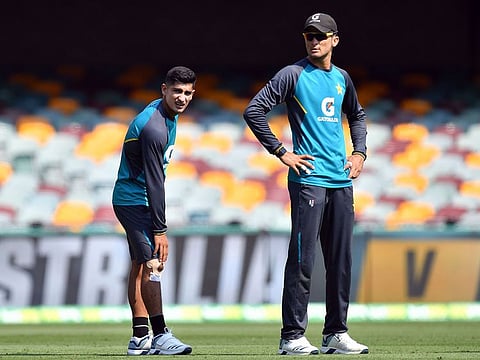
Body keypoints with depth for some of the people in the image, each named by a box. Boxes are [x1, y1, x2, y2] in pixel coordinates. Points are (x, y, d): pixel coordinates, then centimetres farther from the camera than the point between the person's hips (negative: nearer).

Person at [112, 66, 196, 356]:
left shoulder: (167, 113, 6)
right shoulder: (154, 128, -26)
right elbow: (154, 181, -26)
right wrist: (160, 230, -23)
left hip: (131, 199, 11)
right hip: (135, 200, -11)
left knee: (141, 264, 10)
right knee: (153, 262, -16)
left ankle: (141, 337, 13)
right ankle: (160, 335, -19)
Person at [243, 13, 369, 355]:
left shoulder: (342, 78, 15)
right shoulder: (293, 74, -3)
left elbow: (357, 116, 33)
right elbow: (253, 111, -9)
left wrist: (360, 152, 18)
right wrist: (282, 152, -10)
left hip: (341, 181, 6)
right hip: (308, 178, -6)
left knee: (341, 260, 8)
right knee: (303, 259, -9)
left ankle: (336, 334, 16)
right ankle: (292, 336, -6)